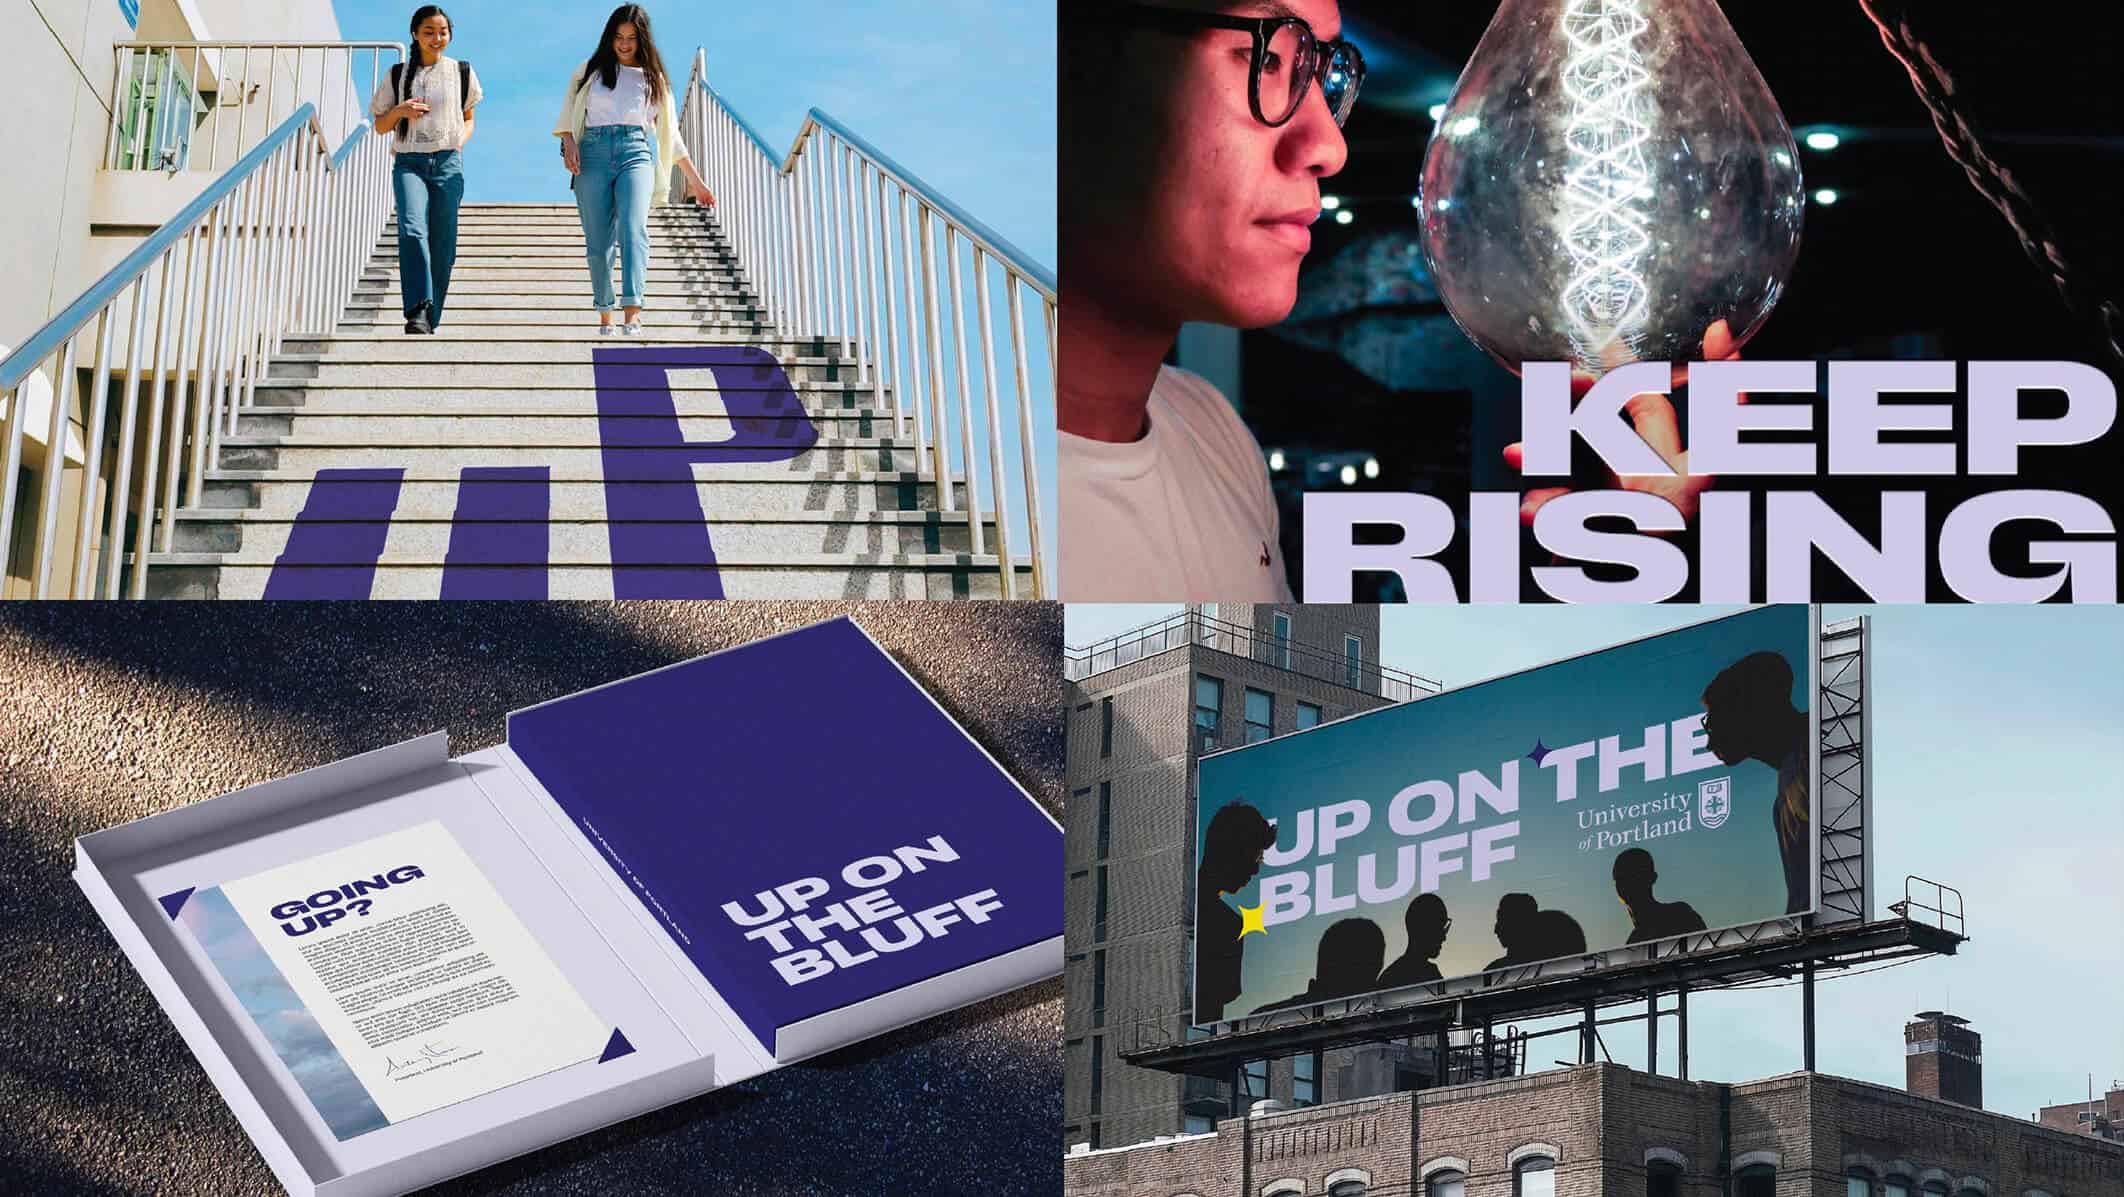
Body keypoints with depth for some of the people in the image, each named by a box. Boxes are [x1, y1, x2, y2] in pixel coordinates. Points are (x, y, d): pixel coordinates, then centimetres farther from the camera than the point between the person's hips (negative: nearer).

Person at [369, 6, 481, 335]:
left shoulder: (461, 73, 11)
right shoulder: (398, 75, 10)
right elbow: (380, 126, 15)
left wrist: (461, 140, 1)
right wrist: (399, 110, -5)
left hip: (447, 162, 1)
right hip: (408, 162, -1)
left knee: (442, 247, -3)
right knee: (412, 229, -25)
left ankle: (430, 323, 6)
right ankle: (418, 312, -37)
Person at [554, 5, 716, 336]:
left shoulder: (654, 79, 20)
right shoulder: (590, 72, 17)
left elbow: (670, 134, 23)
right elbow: (568, 116, 13)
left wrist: (695, 180, 22)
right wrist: (569, 142, -8)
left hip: (637, 152, -1)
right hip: (593, 153, 1)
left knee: (633, 228, -22)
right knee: (597, 241, -2)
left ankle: (632, 312, -35)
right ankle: (605, 313, 9)